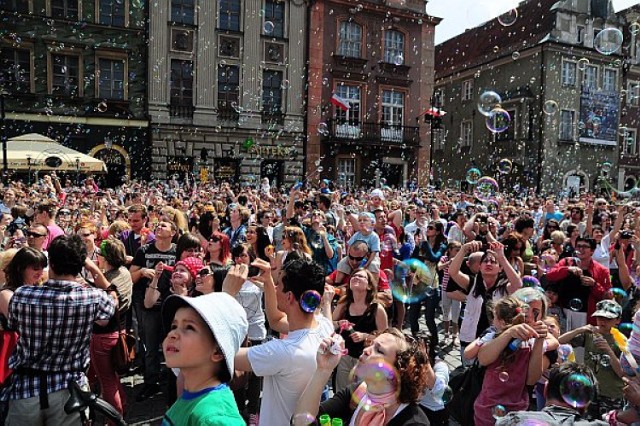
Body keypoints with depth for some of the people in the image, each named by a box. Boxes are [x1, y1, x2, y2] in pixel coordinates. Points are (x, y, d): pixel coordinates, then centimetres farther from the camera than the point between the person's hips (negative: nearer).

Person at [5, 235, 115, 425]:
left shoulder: (21, 295, -14)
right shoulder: (94, 298, -17)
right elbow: (108, 312, 9)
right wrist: (96, 271, 8)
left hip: (25, 388, 1)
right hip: (69, 390, -1)